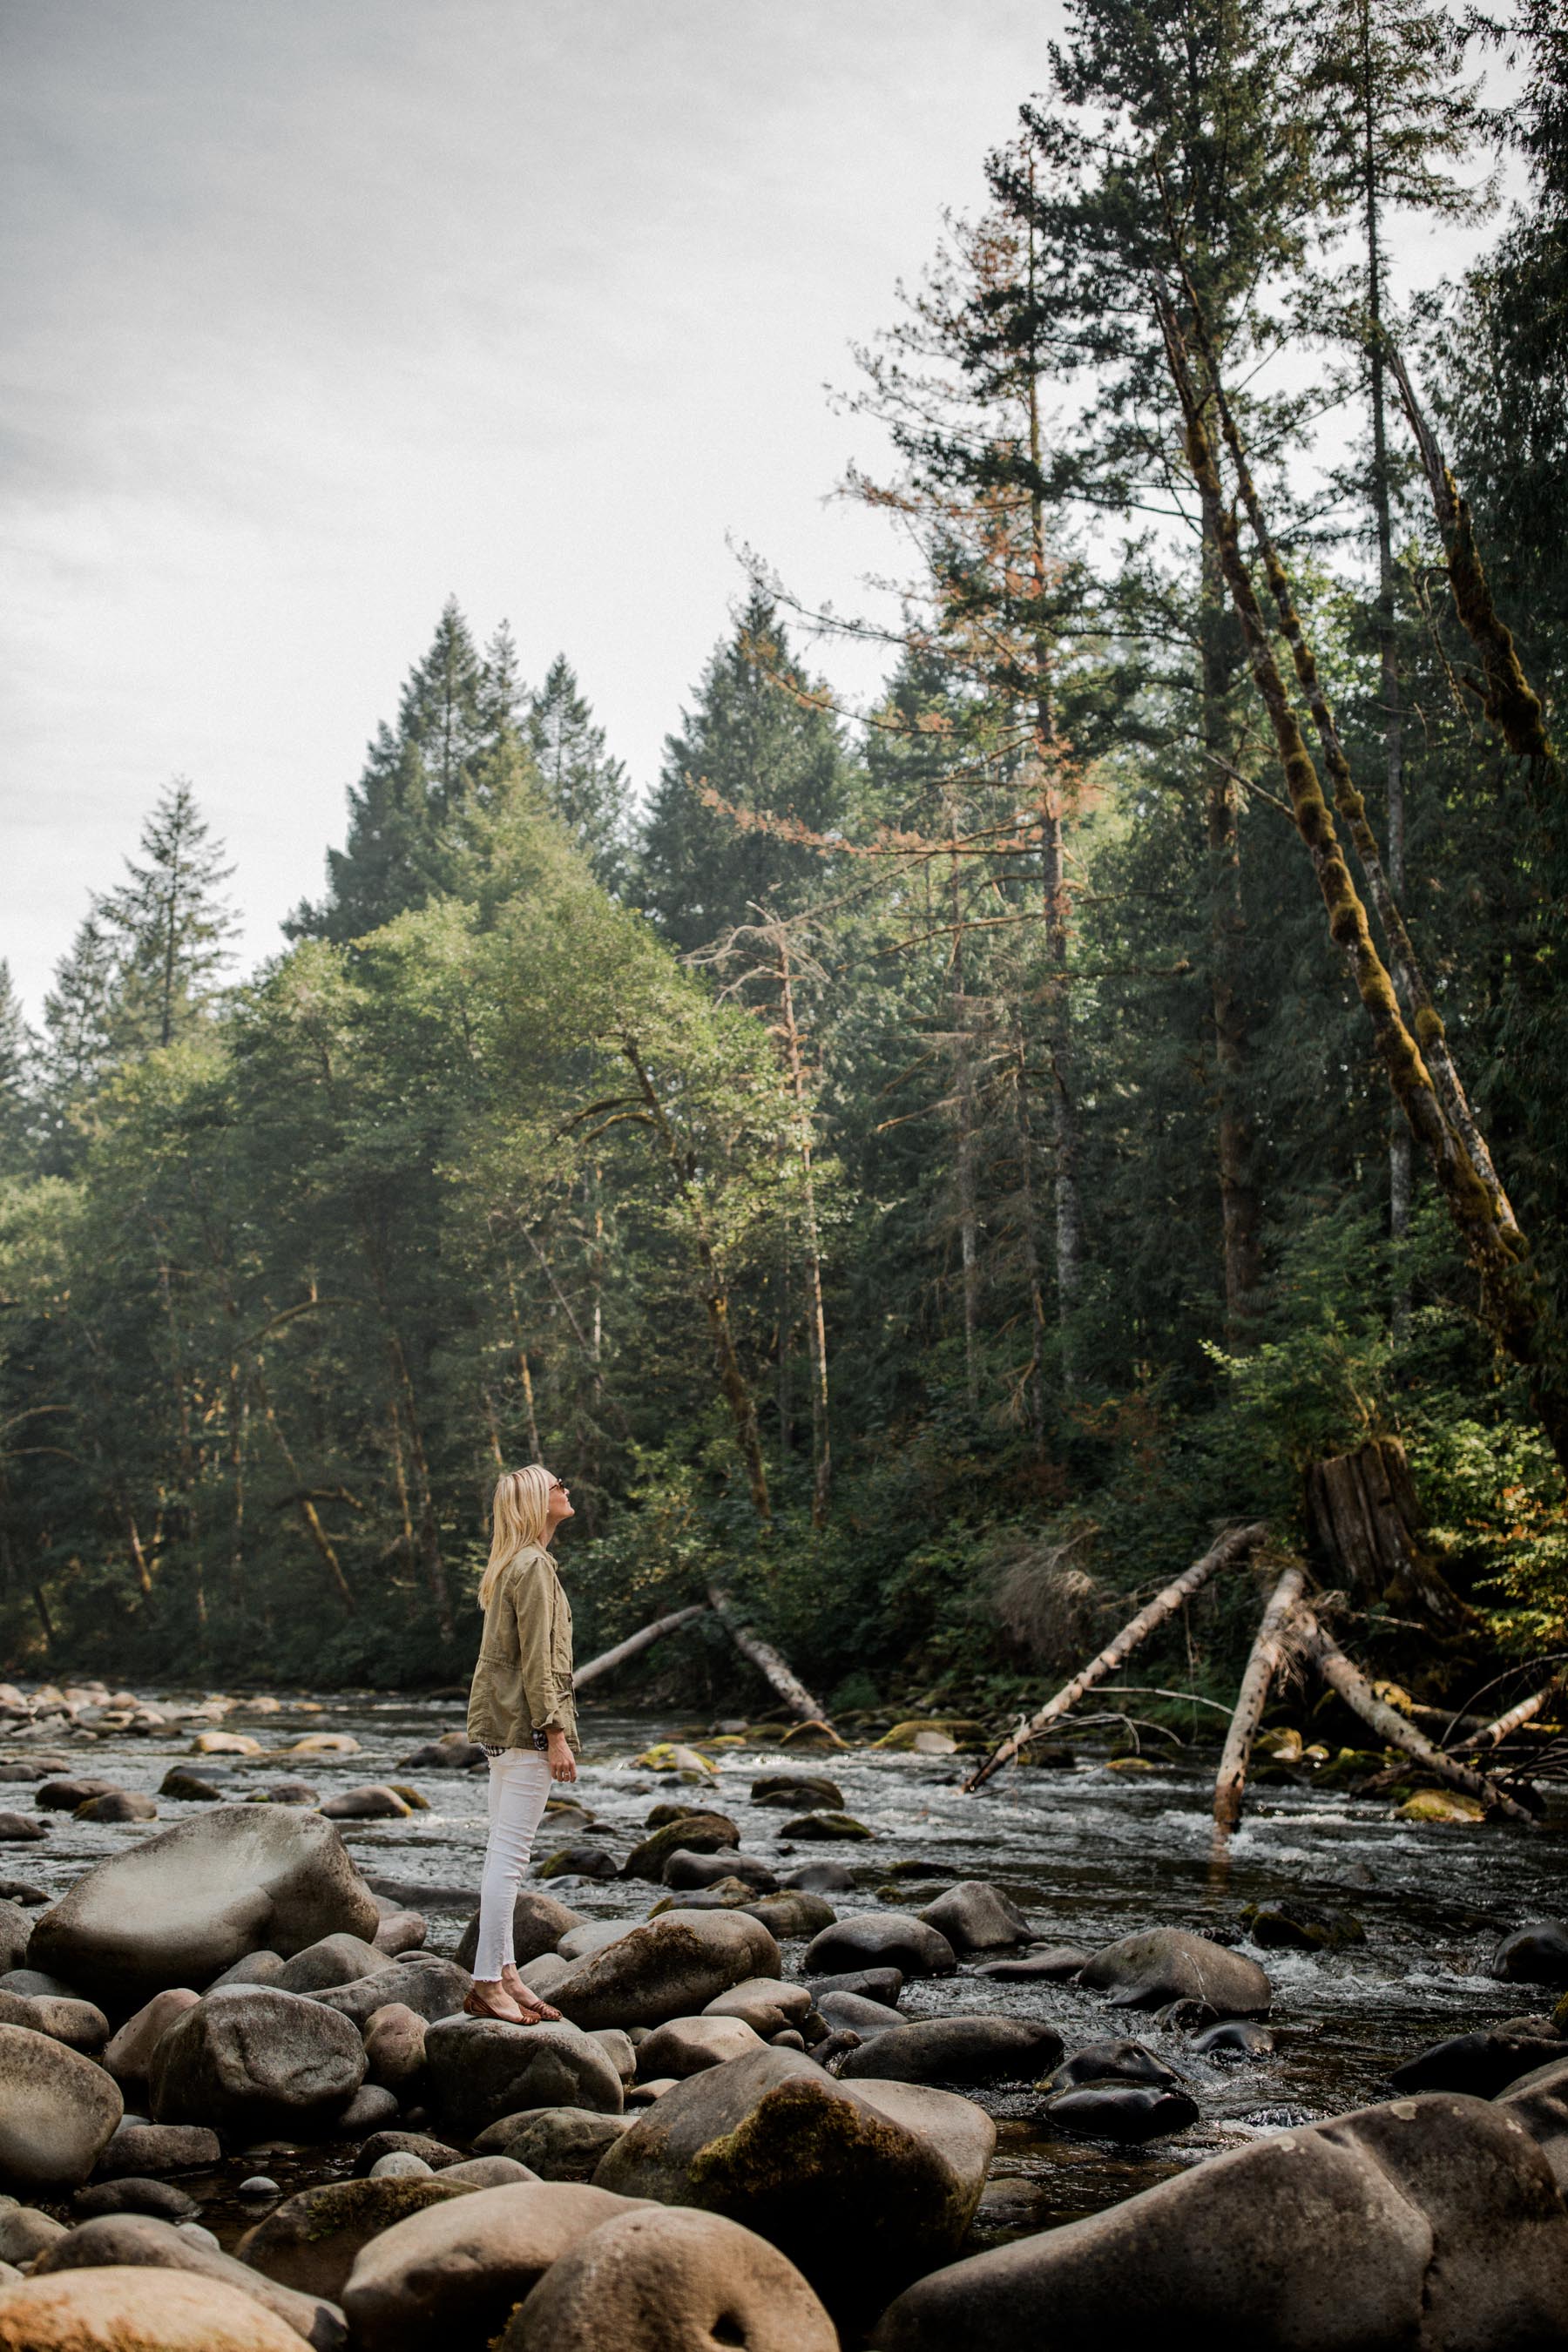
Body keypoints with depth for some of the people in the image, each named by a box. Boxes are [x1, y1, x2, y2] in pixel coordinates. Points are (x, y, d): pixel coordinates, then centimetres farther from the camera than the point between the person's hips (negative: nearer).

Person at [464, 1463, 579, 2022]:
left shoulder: (512, 1565, 17)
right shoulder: (534, 1567, -14)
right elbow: (537, 1661, -18)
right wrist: (556, 1735, -18)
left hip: (501, 1724, 11)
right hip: (525, 1724, -11)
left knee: (504, 1852, 12)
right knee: (511, 1855, -8)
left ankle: (504, 1974, 18)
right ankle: (487, 1984, -6)